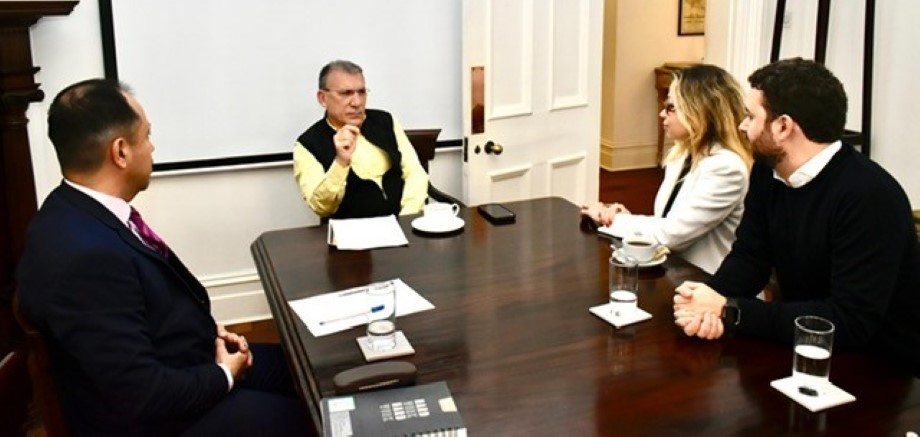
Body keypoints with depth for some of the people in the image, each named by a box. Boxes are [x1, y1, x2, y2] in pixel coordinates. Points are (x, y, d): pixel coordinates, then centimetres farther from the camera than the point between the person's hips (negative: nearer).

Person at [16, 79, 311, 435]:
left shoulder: (83, 214, -3)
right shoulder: (86, 256, -32)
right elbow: (142, 395, -29)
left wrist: (209, 333, 1)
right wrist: (224, 375, -14)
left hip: (183, 368, 9)